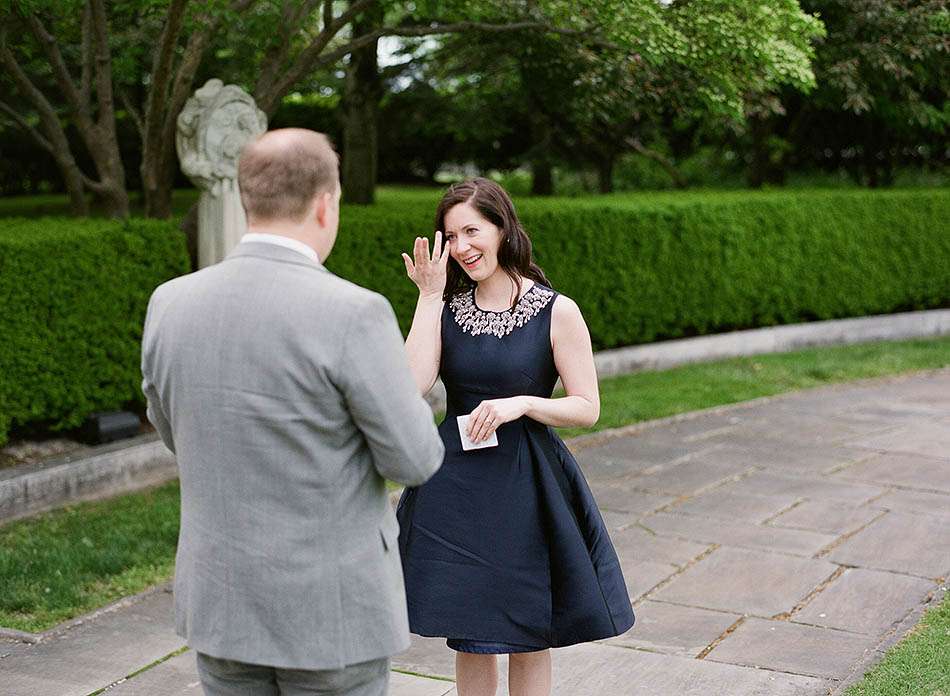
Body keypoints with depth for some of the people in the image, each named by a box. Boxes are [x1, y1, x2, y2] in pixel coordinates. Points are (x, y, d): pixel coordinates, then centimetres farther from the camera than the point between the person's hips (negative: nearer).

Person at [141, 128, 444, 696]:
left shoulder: (172, 304, -5)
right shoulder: (354, 315, -22)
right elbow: (414, 461, -14)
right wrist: (398, 392, 8)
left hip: (223, 596, 5)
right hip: (332, 606, -5)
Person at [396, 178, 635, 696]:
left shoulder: (556, 312, -5)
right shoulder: (449, 308, 4)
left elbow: (588, 408, -4)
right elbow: (413, 385, -12)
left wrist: (520, 404, -20)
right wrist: (430, 295, -9)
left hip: (527, 488, -3)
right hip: (455, 483, 3)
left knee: (528, 638, 8)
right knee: (468, 637, 11)